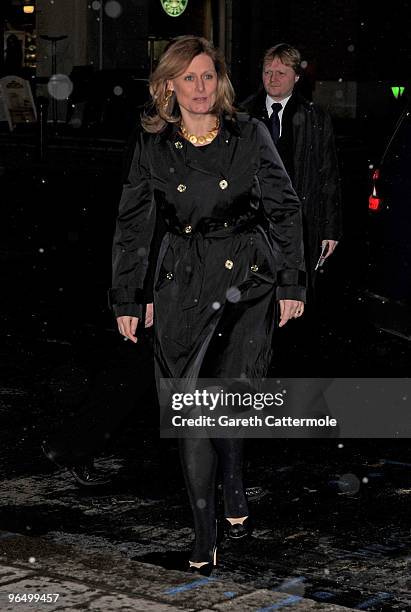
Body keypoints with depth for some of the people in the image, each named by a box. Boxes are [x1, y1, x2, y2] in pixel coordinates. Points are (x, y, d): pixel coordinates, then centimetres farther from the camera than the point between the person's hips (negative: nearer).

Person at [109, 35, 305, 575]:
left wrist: (292, 284, 1)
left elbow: (285, 210, 4)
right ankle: (205, 533, 4)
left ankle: (233, 489, 24)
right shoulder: (153, 145, 3)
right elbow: (134, 225, 9)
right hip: (184, 283, 1)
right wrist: (127, 299, 8)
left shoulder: (249, 135, 0)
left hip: (249, 278, 0)